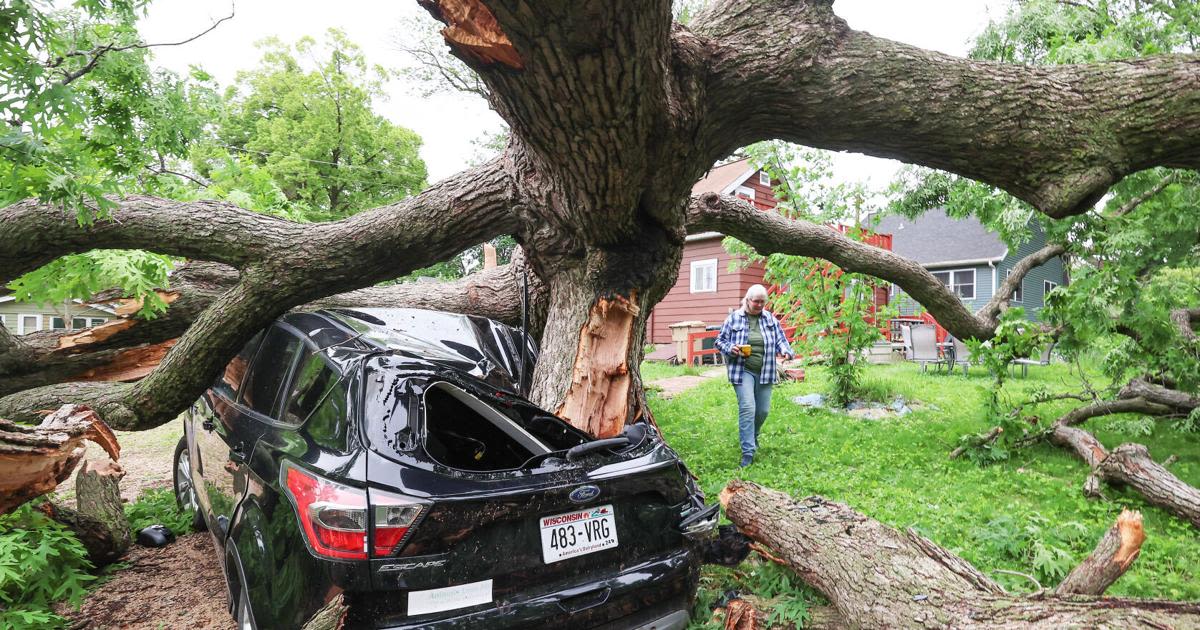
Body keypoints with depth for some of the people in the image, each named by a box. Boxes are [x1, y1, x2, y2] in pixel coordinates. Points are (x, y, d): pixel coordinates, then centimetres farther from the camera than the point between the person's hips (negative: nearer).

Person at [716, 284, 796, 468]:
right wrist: (731, 349, -16)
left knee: (763, 410, 10)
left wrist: (786, 350, -10)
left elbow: (780, 338, 11)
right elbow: (720, 341, 4)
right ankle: (748, 452, -12)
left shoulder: (770, 318, 9)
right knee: (747, 408, -15)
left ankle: (752, 437, 40)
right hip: (742, 370, -4)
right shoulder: (734, 318, 0)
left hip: (765, 372, 4)